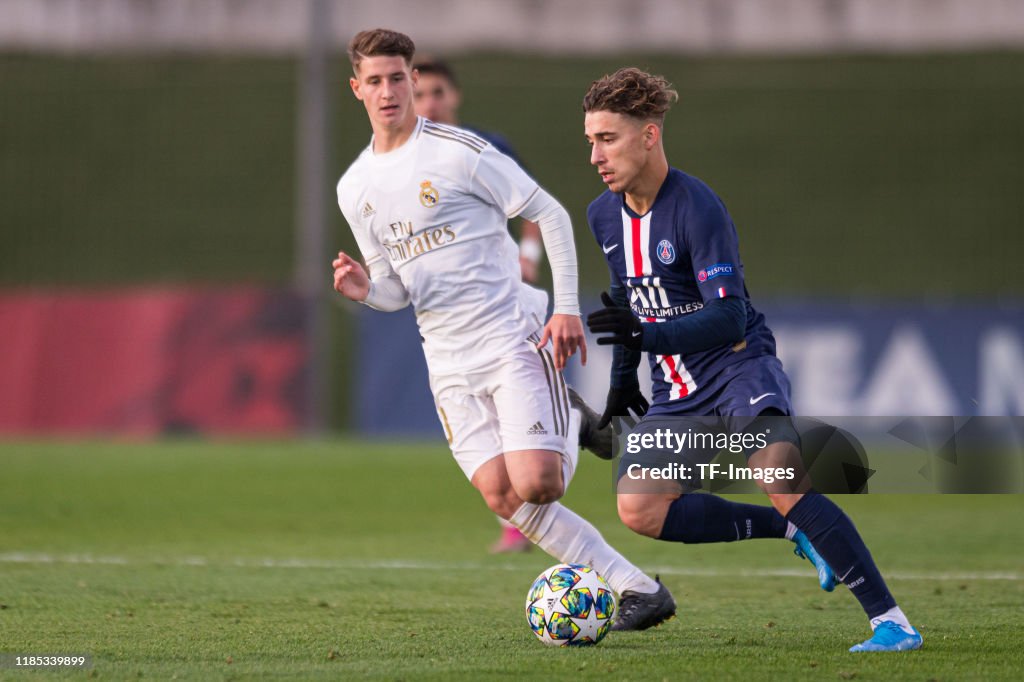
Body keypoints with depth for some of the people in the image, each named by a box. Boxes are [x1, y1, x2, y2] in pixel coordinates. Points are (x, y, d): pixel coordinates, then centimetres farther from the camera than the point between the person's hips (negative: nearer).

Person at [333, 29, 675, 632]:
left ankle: (570, 427, 16)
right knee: (503, 498, -11)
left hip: (512, 337, -5)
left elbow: (550, 215, -4)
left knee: (535, 484, -19)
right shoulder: (355, 189, 10)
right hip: (450, 361, 5)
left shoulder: (458, 151, -8)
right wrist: (365, 290, -7)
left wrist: (567, 308, -11)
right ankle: (637, 587, -2)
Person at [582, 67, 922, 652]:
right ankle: (792, 530, 3)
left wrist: (646, 335, -38)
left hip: (741, 367, -7)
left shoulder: (696, 207, -21)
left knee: (783, 480, -29)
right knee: (639, 509, -12)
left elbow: (729, 317, -27)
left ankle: (892, 621, -27)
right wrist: (624, 377, 25)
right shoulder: (604, 216, 3)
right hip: (676, 389, 7)